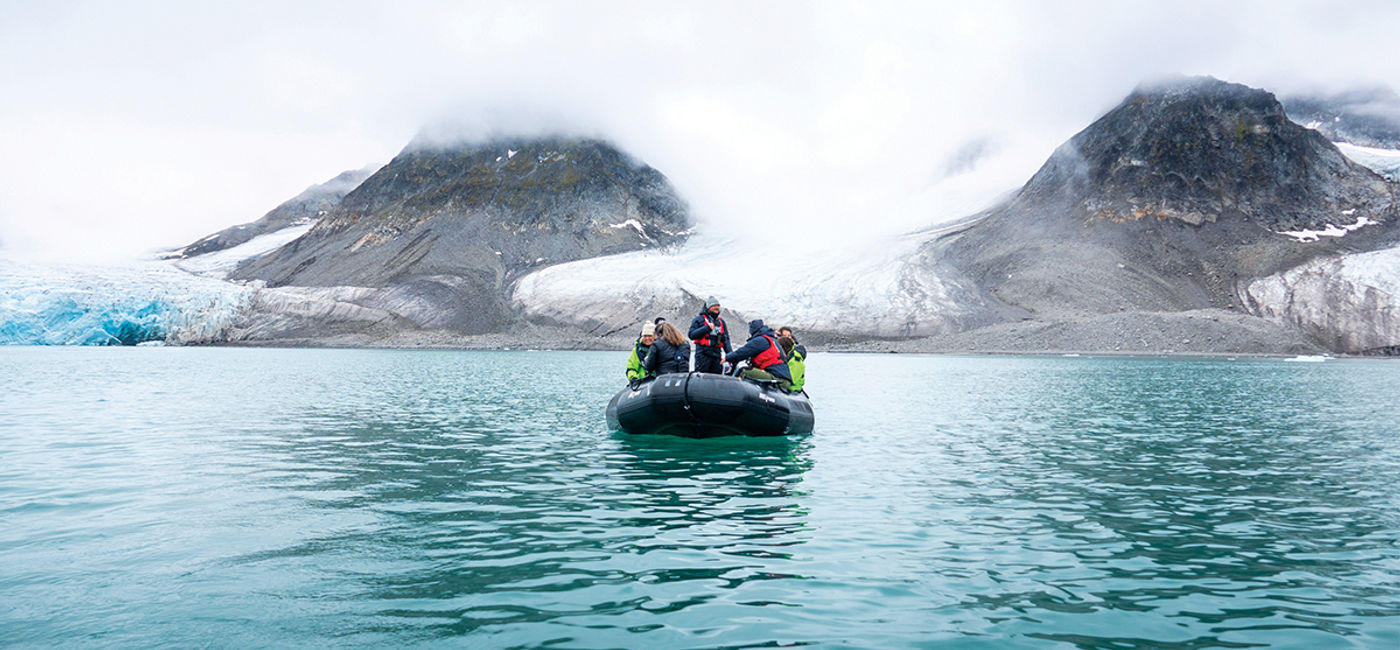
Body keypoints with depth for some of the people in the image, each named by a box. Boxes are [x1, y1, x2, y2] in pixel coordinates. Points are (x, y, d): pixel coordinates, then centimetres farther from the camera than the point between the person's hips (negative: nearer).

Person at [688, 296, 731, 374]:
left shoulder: (721, 321, 20)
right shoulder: (699, 319, 3)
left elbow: (726, 340, 20)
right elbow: (692, 335, -9)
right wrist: (707, 328, -14)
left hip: (716, 355, 6)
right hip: (703, 355, -5)